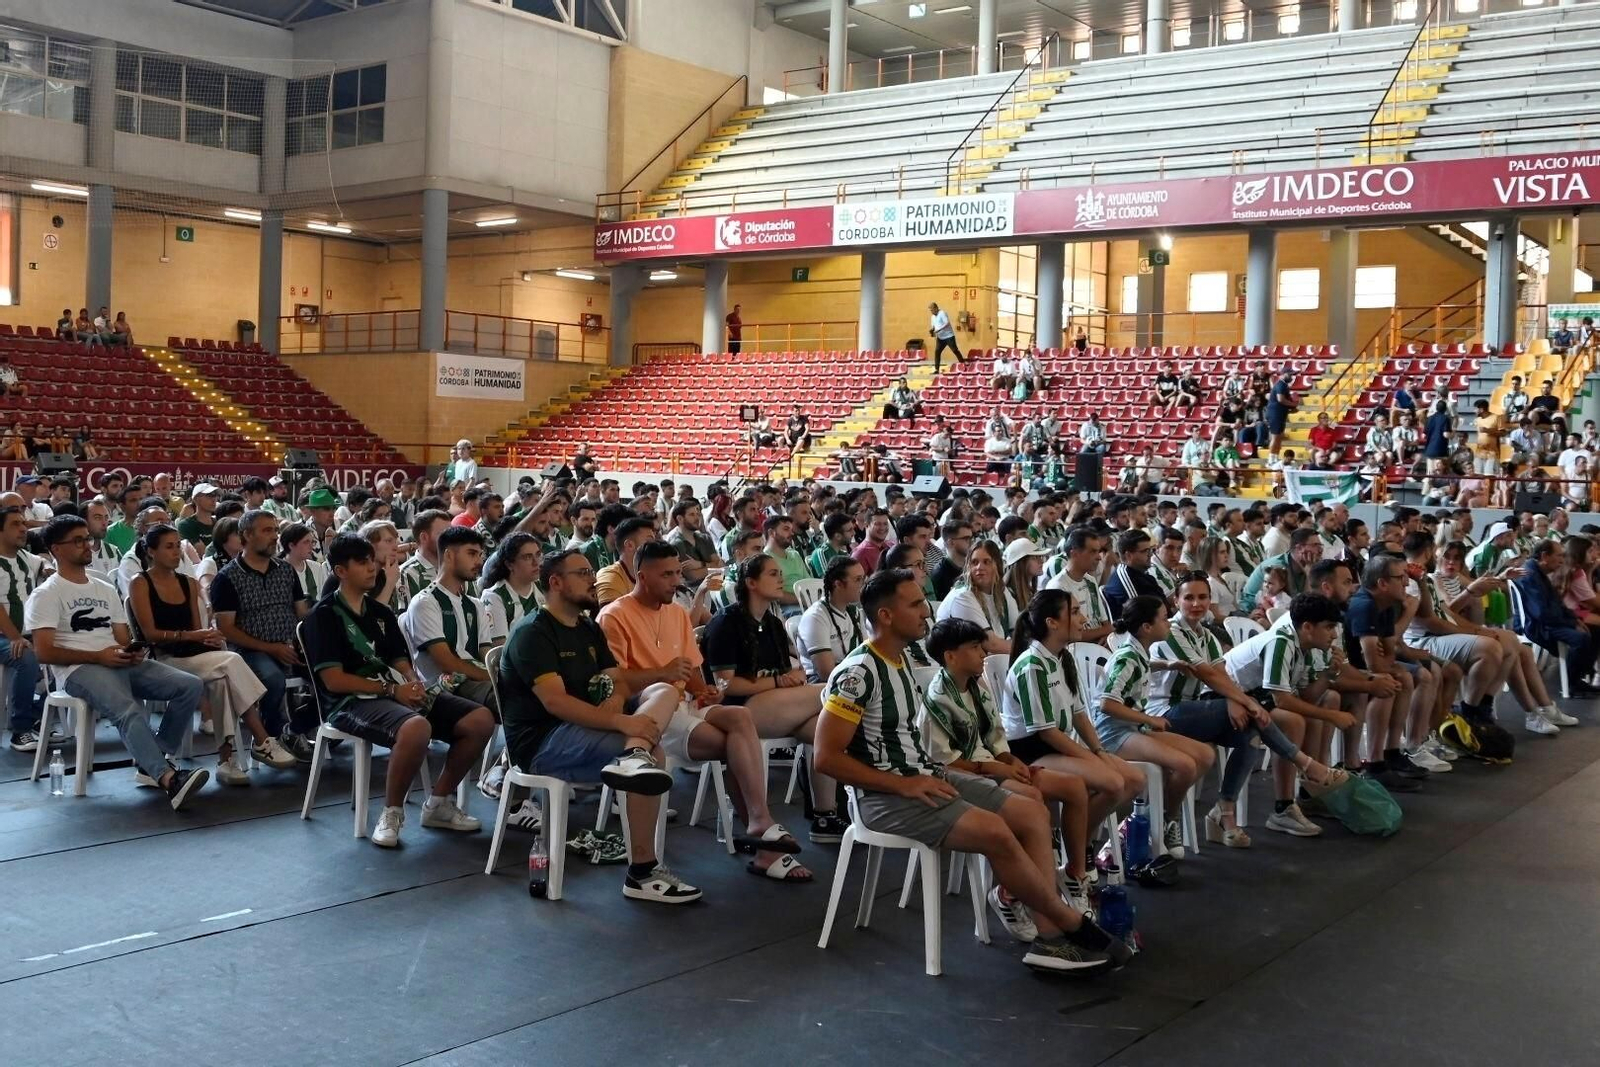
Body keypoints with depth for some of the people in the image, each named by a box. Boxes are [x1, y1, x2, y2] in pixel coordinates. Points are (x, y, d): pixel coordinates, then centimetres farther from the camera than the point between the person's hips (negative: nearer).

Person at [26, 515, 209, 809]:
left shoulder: (106, 590, 25)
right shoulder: (45, 595, 5)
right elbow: (45, 653, -6)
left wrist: (133, 651, -3)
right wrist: (98, 656, -14)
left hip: (122, 663, 7)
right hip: (78, 669, -7)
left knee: (192, 686, -13)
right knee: (128, 709, -37)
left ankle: (152, 765, -12)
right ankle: (168, 778, -52)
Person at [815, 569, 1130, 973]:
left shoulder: (903, 660, 12)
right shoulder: (857, 672, -17)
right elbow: (827, 756, -20)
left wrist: (927, 776, 2)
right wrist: (902, 785, -20)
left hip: (927, 776, 10)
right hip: (885, 795, -10)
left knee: (1033, 813, -4)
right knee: (995, 832, -27)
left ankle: (1049, 936, -12)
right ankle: (1075, 926, -8)